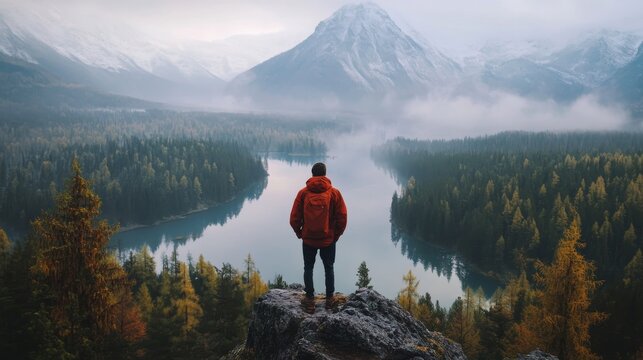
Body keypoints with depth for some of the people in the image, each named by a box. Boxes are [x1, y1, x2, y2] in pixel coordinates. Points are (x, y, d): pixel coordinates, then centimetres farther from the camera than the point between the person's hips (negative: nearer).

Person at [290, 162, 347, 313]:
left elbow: (294, 218, -7)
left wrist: (299, 233, 10)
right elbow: (342, 217, -8)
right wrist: (336, 235, 7)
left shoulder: (303, 193, -9)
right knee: (329, 268, 18)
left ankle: (310, 300, 22)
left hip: (308, 239, 0)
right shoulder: (334, 193, -9)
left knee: (308, 268, 16)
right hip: (329, 240, 0)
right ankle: (330, 298, 27)